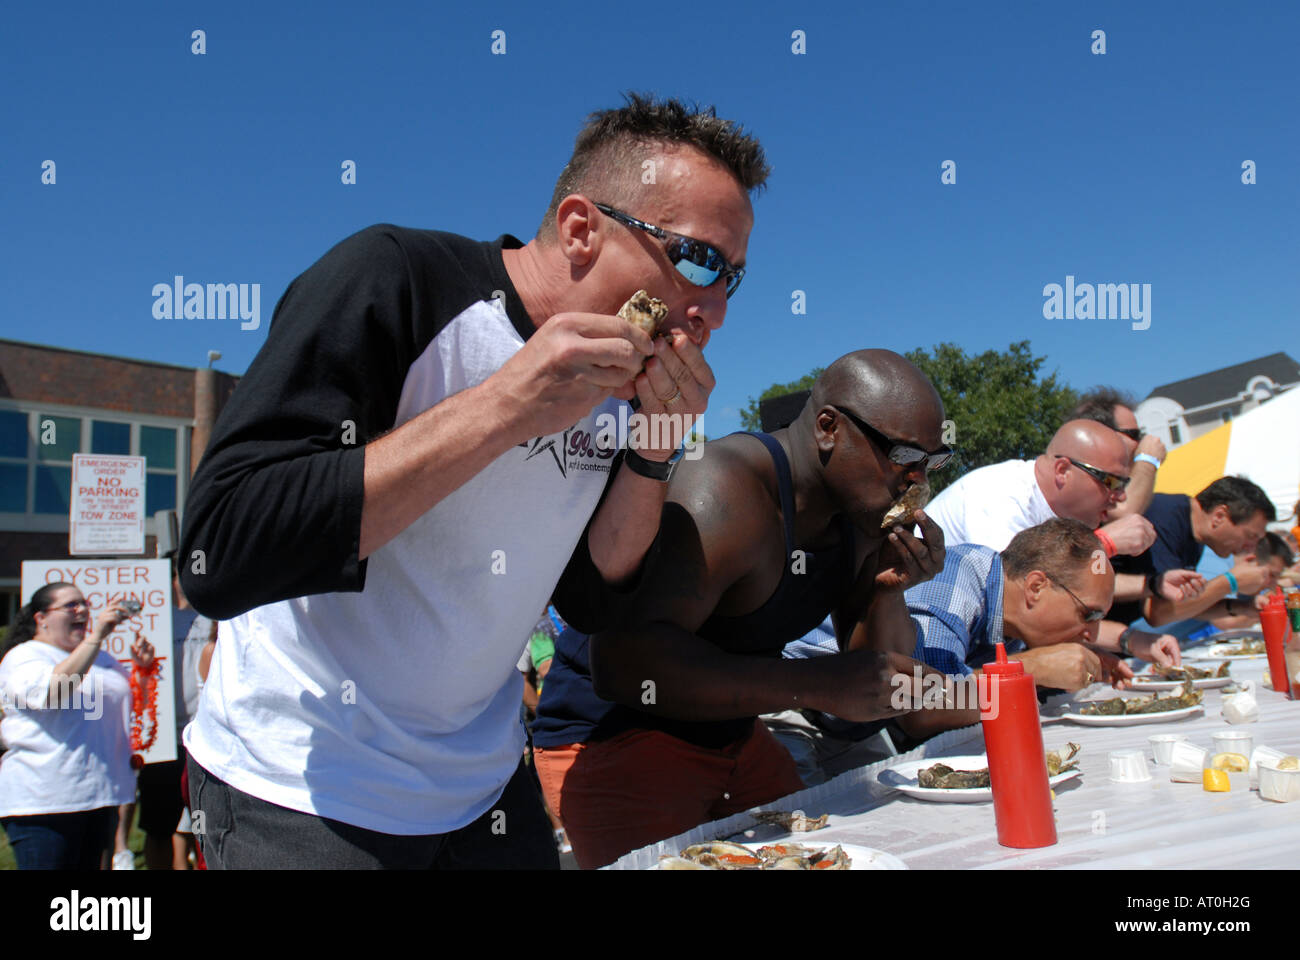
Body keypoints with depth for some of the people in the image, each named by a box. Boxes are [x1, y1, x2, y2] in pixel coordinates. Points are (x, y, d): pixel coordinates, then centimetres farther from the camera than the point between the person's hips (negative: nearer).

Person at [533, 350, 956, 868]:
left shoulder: (863, 514, 0)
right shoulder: (728, 495, -28)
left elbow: (881, 667, 7)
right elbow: (621, 660, -40)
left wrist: (891, 587, -15)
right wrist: (820, 685, -40)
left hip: (734, 736, 8)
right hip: (612, 736, -8)